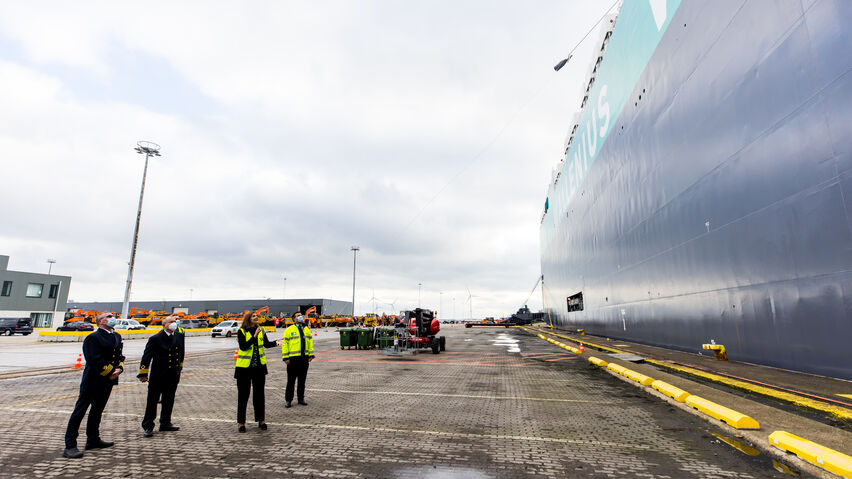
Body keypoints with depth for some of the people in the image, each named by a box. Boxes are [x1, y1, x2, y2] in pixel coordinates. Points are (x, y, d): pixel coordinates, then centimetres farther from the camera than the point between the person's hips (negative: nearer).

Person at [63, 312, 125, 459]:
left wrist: (119, 369, -5)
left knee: (97, 410, 19)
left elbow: (120, 356, 13)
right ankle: (70, 446, 6)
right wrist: (111, 372, -15)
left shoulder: (117, 337, 12)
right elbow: (95, 360, -19)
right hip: (92, 380, -8)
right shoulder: (93, 337, -13)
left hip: (108, 381, 8)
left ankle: (93, 440, 31)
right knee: (79, 411, -1)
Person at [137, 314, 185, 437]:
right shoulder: (155, 339, -10)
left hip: (173, 376, 5)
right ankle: (148, 426, 16)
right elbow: (146, 356, -10)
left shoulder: (179, 336, 4)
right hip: (158, 376, -5)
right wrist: (143, 373, -12)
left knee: (169, 401, 16)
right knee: (152, 402, 4)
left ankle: (165, 423, 30)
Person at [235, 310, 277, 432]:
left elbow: (266, 344, 1)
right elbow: (243, 347, -19)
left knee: (259, 393, 11)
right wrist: (254, 336, -27)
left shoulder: (261, 330, 4)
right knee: (243, 394, 5)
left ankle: (261, 420, 22)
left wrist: (275, 343, -17)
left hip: (259, 367, 4)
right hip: (244, 367, -4)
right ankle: (241, 422, 17)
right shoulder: (242, 331, -9)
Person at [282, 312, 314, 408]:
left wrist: (311, 355, 8)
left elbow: (310, 342, 15)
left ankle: (301, 398, 22)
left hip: (304, 358, 4)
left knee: (302, 380, 11)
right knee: (291, 380, 1)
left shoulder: (307, 329, 13)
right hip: (293, 358, -4)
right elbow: (284, 344, -5)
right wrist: (286, 358, -10)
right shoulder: (289, 330, -2)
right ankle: (288, 400, 12)